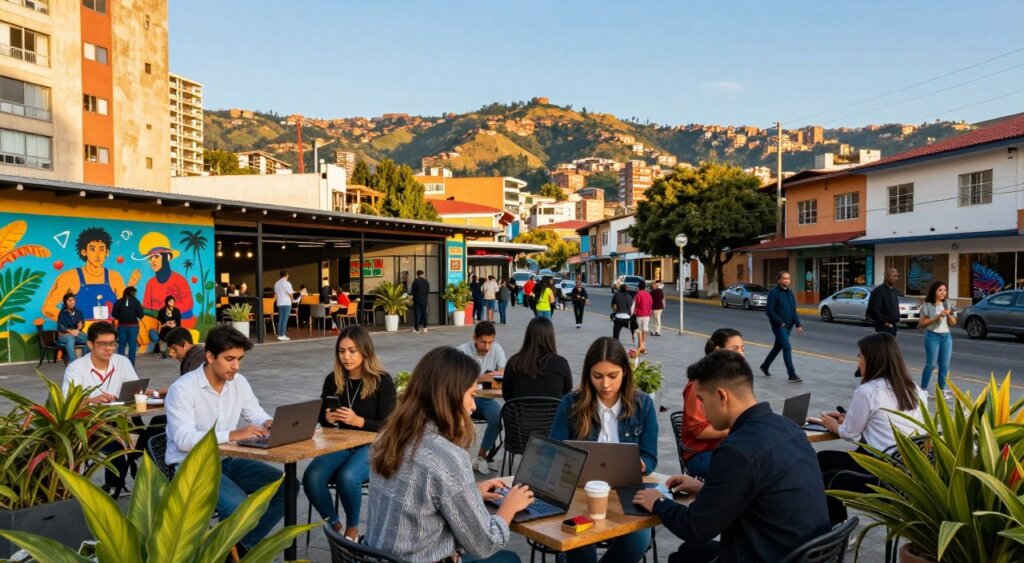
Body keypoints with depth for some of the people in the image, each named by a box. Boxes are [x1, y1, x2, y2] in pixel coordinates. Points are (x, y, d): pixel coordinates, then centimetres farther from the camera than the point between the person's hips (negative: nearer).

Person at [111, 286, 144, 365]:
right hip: (133, 326, -2)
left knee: (121, 345, 9)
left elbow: (114, 315, -2)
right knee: (132, 345, 4)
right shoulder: (136, 302, -7)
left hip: (122, 326, 2)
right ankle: (131, 364, 3)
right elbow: (141, 315, -9)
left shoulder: (118, 302, -2)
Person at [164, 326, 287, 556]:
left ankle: (243, 546, 5)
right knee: (238, 505, -31)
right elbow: (184, 440, -26)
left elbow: (256, 415, 9)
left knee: (285, 485, -9)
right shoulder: (183, 389, -17)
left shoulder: (239, 382, 2)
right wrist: (232, 434, -35)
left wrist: (269, 424, -17)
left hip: (227, 460, 7)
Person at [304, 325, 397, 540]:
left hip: (372, 446, -4)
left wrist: (358, 421, -26)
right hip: (340, 444, 4)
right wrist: (328, 419, -9)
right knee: (311, 478, -24)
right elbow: (322, 419, 16)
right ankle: (334, 525, 3)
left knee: (347, 478, -33)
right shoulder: (333, 380, 3)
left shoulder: (382, 381, -10)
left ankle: (352, 528, -3)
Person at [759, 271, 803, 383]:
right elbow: (769, 311, -14)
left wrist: (798, 324, 4)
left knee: (778, 346, 17)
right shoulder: (774, 293, -11)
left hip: (788, 325, 7)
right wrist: (780, 322, -17)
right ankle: (792, 375, -14)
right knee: (787, 347, -14)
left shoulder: (790, 293, 10)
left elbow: (793, 310, 13)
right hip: (778, 325, -7)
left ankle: (765, 366, 36)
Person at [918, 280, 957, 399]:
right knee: (931, 364, -4)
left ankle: (942, 389, 12)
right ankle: (924, 389, 2)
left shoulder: (948, 304, 8)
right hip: (933, 336, -5)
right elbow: (922, 323, -8)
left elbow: (953, 323, 9)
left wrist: (948, 315, -10)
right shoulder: (927, 306, -5)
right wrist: (936, 317, -17)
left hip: (946, 336, 5)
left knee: (945, 365, 5)